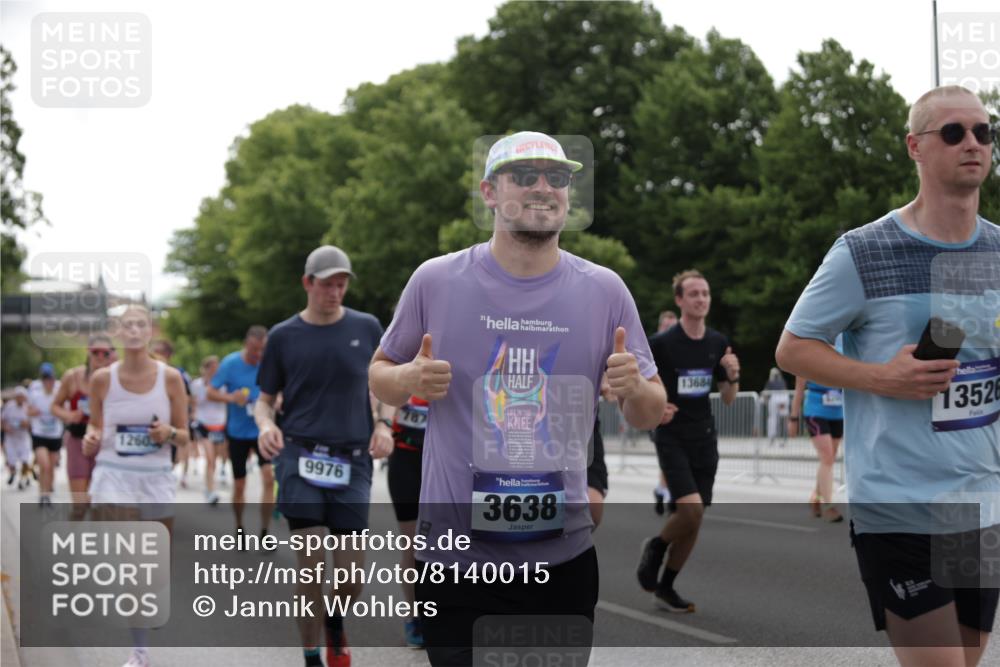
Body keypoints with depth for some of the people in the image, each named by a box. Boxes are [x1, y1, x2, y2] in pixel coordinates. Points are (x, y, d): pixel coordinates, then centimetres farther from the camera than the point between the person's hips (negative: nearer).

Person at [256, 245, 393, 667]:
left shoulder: (366, 328, 6)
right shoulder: (284, 336, 4)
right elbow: (265, 398, 11)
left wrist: (383, 423, -2)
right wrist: (265, 423, -11)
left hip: (352, 461, 1)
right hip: (301, 457, -1)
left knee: (351, 577, 1)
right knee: (311, 566, -7)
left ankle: (336, 618, 35)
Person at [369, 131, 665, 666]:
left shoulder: (604, 291, 2)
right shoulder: (436, 281, -2)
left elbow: (649, 416, 8)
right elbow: (379, 375, 9)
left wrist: (634, 389, -15)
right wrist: (410, 379, -14)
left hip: (563, 556, 2)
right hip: (454, 554, -2)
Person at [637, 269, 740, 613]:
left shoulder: (718, 343, 5)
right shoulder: (661, 343, -10)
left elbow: (728, 400, 10)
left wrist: (732, 375, -9)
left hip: (704, 440, 5)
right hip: (672, 438, -5)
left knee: (692, 522, 5)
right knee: (691, 508, -21)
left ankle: (665, 588, 20)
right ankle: (656, 546, 9)